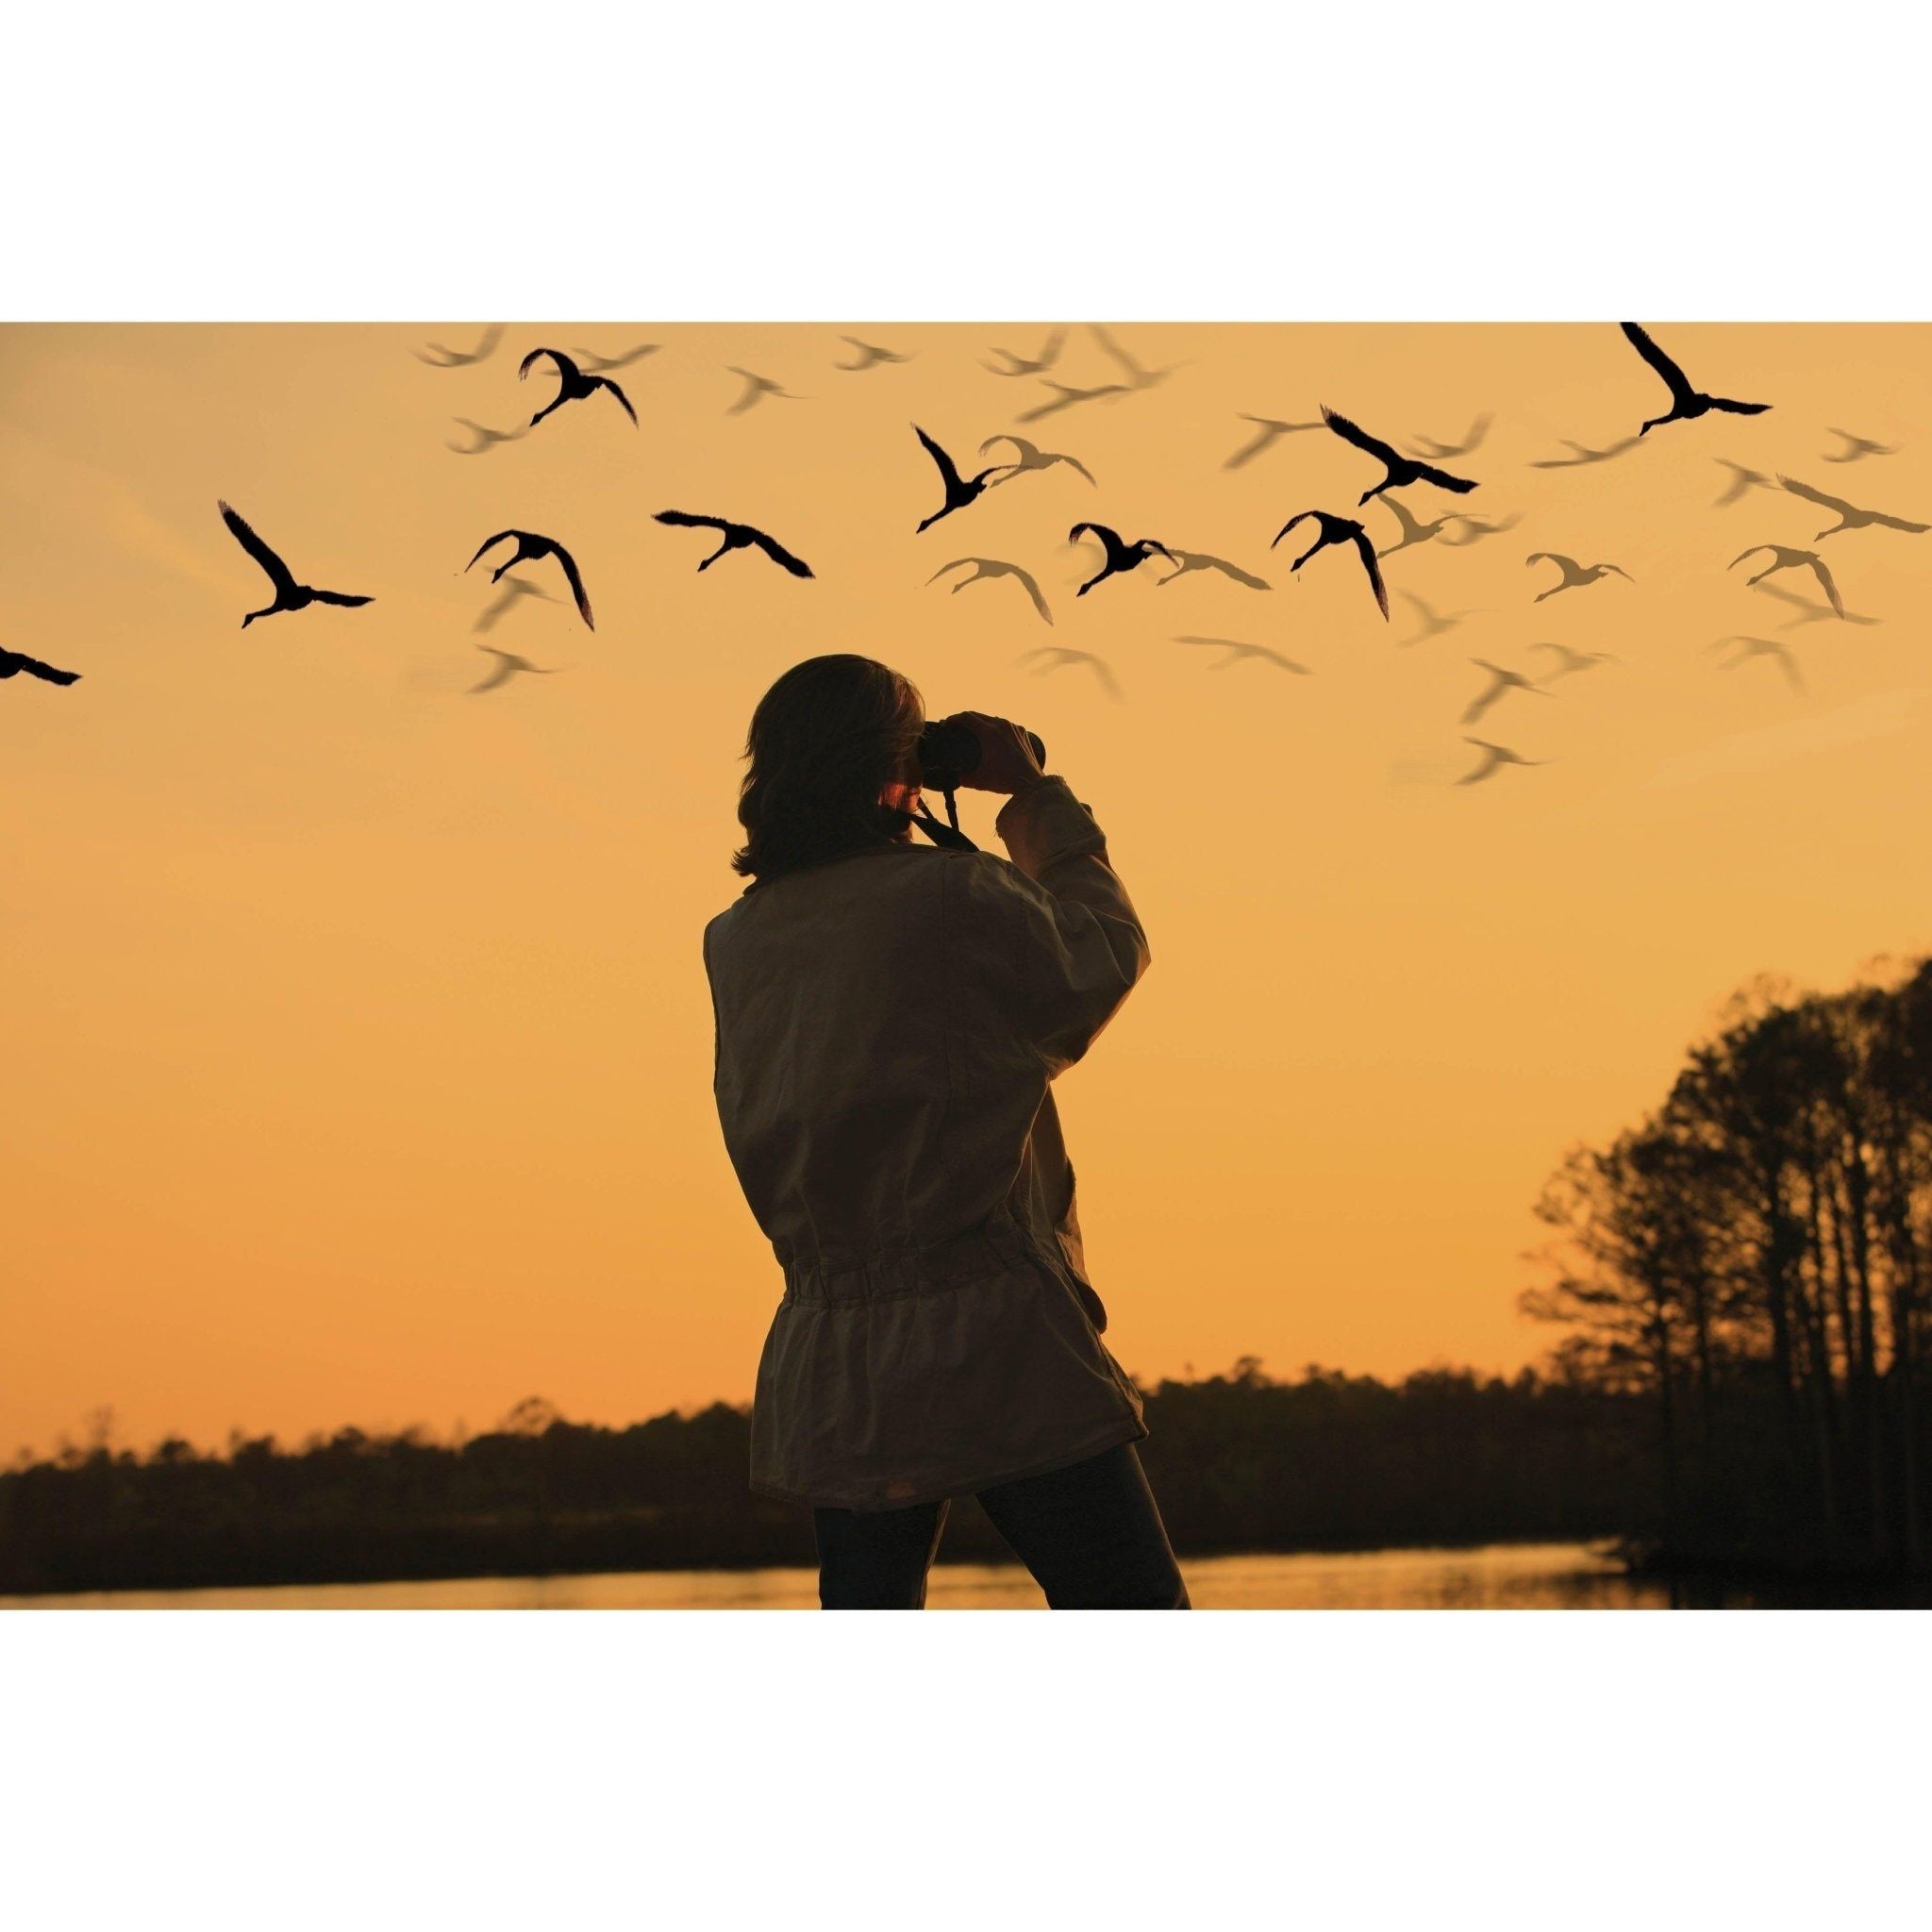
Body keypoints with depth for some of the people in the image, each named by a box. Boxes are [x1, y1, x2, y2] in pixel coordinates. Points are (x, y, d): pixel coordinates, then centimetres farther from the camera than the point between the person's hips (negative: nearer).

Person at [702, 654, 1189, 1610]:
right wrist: (1038, 795, 14)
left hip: (825, 1374, 6)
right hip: (994, 1350, -6)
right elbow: (1107, 957, 5)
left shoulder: (735, 942, 7)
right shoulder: (954, 893, -11)